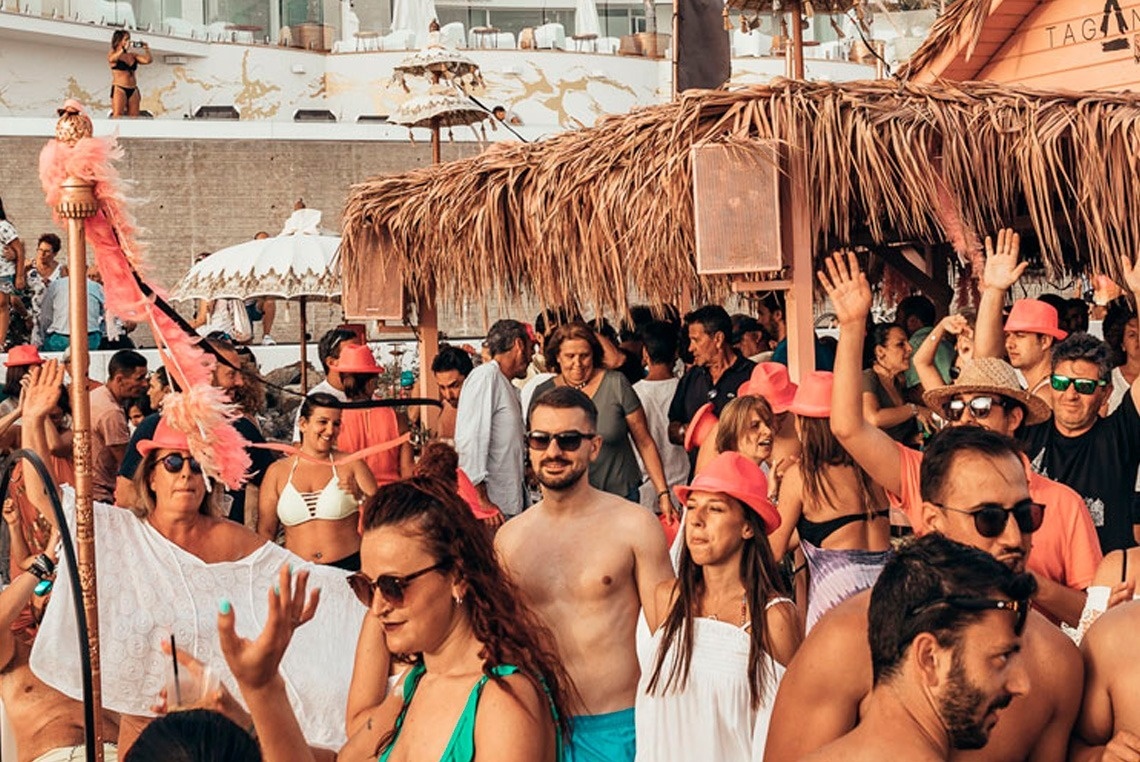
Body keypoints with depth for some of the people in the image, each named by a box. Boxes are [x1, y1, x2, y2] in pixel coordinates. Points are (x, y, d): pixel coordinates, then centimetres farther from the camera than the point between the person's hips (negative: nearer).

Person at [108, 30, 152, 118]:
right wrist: (124, 49, -22)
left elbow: (148, 60, 9)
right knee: (117, 117, -15)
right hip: (119, 89, -5)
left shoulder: (132, 55, 16)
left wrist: (146, 49, 1)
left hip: (133, 90, 5)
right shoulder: (113, 54, 3)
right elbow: (111, 59, -21)